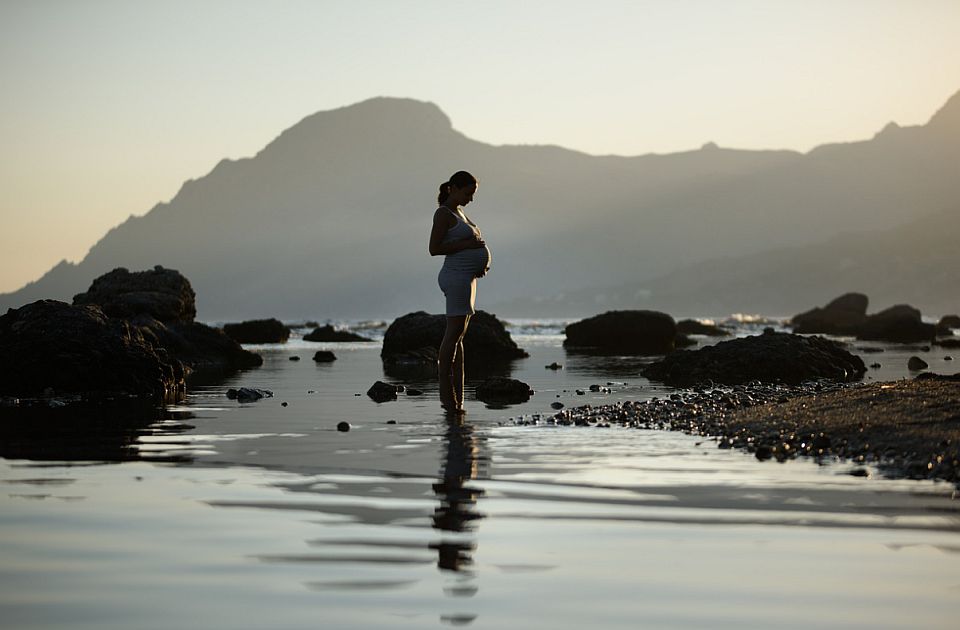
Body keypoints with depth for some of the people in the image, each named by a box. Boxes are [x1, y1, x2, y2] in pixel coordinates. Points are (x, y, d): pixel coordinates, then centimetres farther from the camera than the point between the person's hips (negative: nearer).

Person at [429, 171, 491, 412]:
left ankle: (457, 396, 8)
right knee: (454, 333, -10)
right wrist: (467, 244, -17)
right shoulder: (443, 214, -9)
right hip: (457, 276, -10)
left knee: (458, 336, 7)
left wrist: (481, 265, 10)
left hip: (468, 277, 10)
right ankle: (446, 391, -10)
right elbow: (434, 249, -16)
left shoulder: (458, 214, 19)